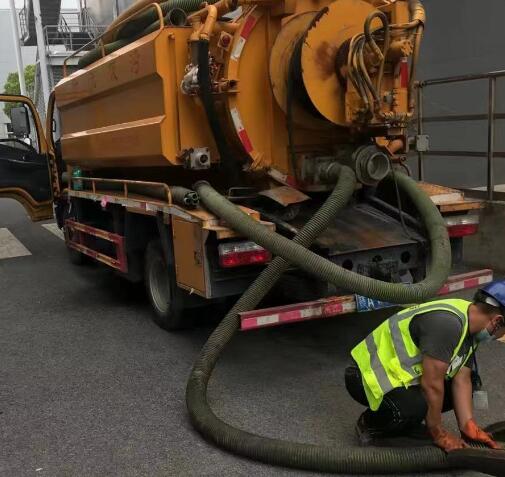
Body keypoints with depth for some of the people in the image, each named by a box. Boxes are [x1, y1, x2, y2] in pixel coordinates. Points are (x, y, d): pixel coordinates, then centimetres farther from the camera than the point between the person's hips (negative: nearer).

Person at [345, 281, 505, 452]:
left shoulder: (469, 323, 3)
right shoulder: (446, 322, -30)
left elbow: (461, 380, 3)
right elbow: (431, 385, -26)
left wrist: (469, 429, -7)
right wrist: (439, 435, -13)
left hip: (397, 372, 10)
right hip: (367, 376, -10)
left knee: (470, 382, 2)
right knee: (417, 407, -35)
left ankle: (407, 419, 14)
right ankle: (369, 423, -4)